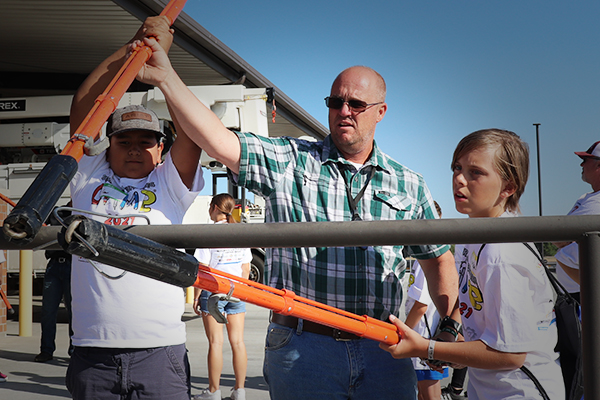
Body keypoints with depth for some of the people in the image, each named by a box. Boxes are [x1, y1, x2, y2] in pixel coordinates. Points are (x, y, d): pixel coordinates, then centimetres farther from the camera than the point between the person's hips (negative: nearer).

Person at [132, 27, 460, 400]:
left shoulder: (409, 185, 10)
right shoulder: (289, 161, 2)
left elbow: (438, 258, 18)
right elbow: (219, 141, -11)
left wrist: (451, 326, 8)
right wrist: (166, 77, -20)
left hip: (383, 352, 3)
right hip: (302, 350, -2)